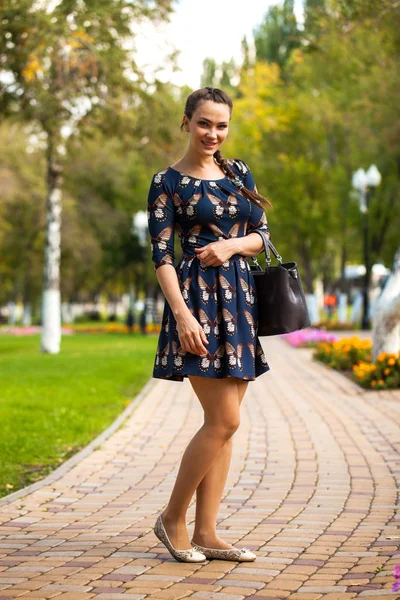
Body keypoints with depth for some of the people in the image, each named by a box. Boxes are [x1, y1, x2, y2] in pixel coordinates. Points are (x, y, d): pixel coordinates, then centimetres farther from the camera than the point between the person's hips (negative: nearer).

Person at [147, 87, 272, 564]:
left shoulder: (239, 172, 14)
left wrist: (232, 245, -8)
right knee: (224, 420, -11)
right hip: (197, 299, -6)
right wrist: (183, 314, -18)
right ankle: (172, 519, 5)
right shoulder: (168, 181, -3)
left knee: (224, 422, 5)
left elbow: (262, 235, 14)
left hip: (239, 297, 6)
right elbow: (161, 255, -8)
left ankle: (205, 533, 11)